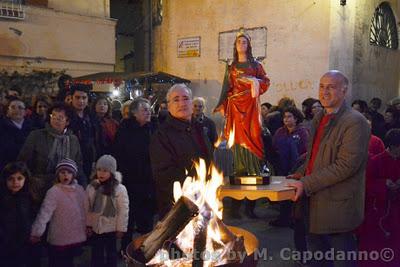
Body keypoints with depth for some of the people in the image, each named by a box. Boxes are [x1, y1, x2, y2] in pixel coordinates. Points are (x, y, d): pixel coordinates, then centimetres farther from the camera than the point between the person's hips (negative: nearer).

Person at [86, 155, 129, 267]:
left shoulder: (120, 189, -17)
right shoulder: (91, 187, -6)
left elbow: (123, 210, -13)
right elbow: (88, 208, 1)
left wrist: (121, 228, -10)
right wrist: (88, 224, 3)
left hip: (111, 228, -3)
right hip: (95, 227, 3)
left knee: (111, 253, 16)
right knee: (96, 254, 18)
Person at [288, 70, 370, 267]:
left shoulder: (355, 122, -16)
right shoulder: (320, 119, 11)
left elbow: (346, 165, -23)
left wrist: (306, 184, -23)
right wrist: (301, 173, 5)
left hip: (337, 207, -8)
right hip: (315, 203, 8)